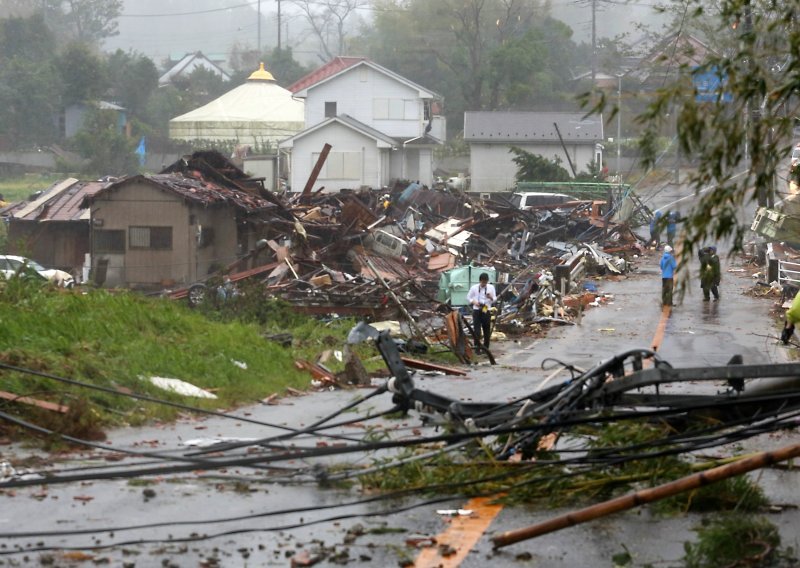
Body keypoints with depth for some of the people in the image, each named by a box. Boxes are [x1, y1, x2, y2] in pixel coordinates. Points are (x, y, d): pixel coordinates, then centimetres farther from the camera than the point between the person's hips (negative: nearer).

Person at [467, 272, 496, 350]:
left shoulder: (491, 287, 4)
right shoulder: (474, 288, 0)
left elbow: (495, 299, 5)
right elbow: (468, 297, 7)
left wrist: (491, 297, -18)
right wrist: (474, 302, -12)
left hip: (486, 311, 2)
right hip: (477, 310, -1)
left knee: (487, 330, 5)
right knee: (477, 329, -8)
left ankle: (486, 348, 16)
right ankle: (477, 346, -3)